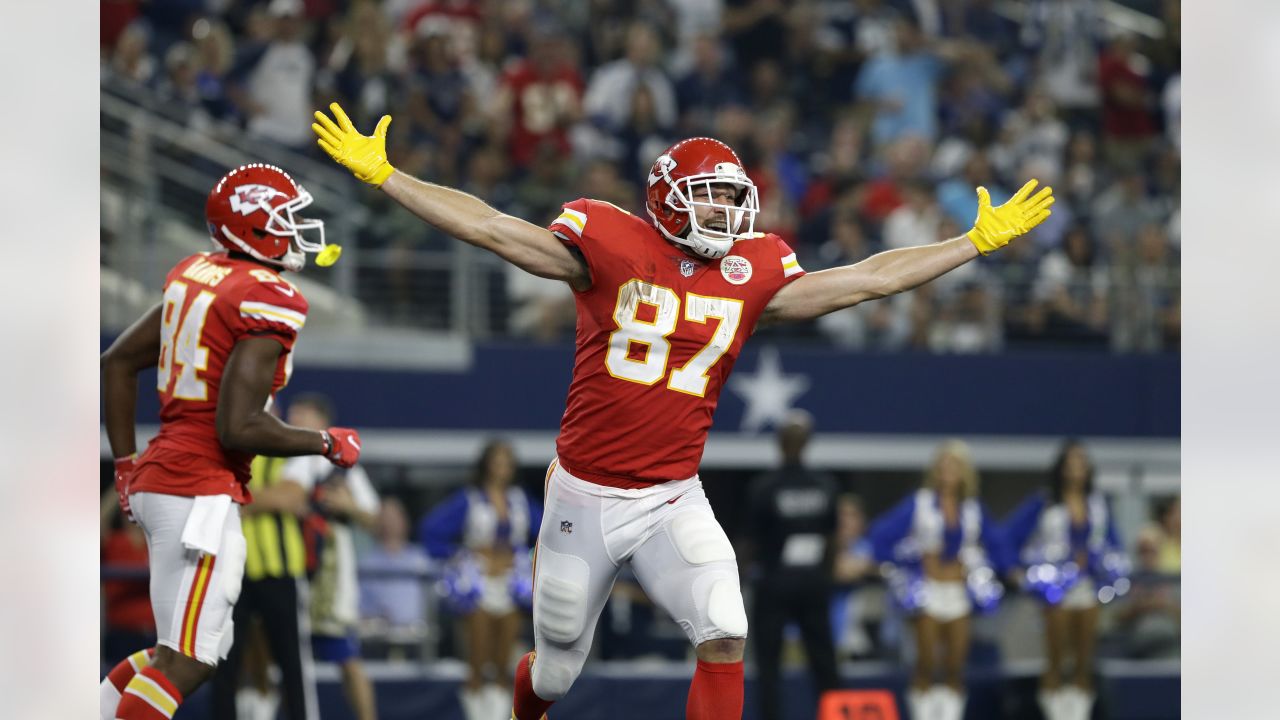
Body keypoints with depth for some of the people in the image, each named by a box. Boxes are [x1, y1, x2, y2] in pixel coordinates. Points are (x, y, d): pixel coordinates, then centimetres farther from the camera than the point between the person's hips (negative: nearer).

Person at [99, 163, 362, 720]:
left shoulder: (196, 275, 11)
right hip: (201, 493, -9)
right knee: (184, 663, -7)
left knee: (196, 652, 18)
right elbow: (238, 428, -21)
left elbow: (118, 363, 18)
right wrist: (326, 444, -7)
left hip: (158, 480, 9)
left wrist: (126, 464, 23)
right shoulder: (268, 301, -15)